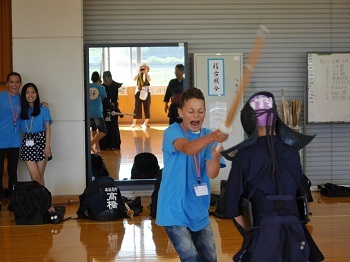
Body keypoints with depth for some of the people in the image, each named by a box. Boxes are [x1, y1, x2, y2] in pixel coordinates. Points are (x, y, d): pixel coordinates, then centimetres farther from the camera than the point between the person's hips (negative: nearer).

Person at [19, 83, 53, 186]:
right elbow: (20, 129, 11)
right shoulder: (22, 110, 10)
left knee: (40, 176, 1)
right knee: (34, 177, -7)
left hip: (41, 142, -1)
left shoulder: (43, 110, 3)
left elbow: (48, 128, -1)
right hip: (28, 144, 1)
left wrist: (47, 146, -9)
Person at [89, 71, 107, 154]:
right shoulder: (101, 87, -5)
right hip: (97, 112, -5)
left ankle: (97, 147, 25)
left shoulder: (88, 86, 3)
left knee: (94, 129, 22)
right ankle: (91, 143, -20)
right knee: (103, 131, -2)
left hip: (88, 112, 5)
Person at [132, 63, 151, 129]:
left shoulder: (148, 76, 5)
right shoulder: (139, 76, 4)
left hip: (146, 93, 1)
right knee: (137, 108, -4)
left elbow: (149, 80, -18)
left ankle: (145, 123, 8)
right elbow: (135, 79, -17)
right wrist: (139, 73, -21)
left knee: (147, 108, 2)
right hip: (139, 93, -1)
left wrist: (146, 73, -17)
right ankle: (134, 123, -3)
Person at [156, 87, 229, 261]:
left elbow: (212, 173, -11)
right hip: (175, 211, -6)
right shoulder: (172, 132, -11)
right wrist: (211, 138, -54)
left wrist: (216, 157, -34)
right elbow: (187, 148, -36)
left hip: (199, 211, 6)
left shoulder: (208, 135, 3)